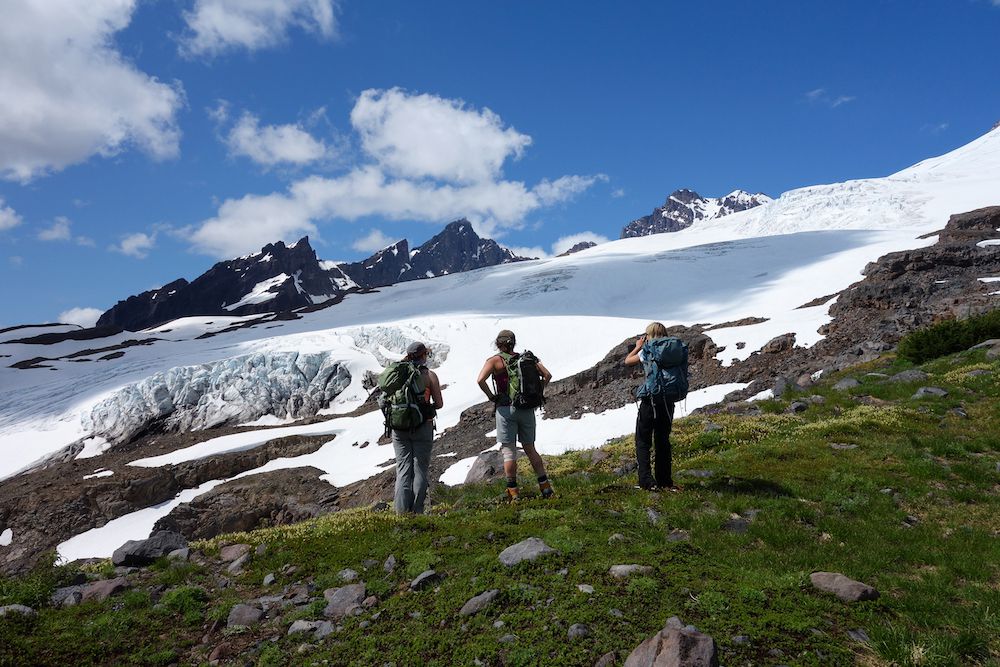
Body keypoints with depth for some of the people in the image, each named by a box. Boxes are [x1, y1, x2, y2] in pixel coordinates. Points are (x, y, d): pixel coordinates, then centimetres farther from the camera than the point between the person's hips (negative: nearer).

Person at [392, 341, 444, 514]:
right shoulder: (430, 375, -4)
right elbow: (439, 404, -2)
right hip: (422, 427, -2)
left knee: (402, 469, 8)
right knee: (420, 469, 6)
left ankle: (401, 511, 5)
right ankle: (417, 511, 6)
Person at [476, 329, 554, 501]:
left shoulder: (495, 360, -3)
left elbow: (480, 380, -18)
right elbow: (547, 375, 5)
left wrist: (491, 397, -5)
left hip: (506, 409, -4)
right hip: (527, 409, 4)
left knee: (508, 451, 2)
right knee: (530, 449, 15)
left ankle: (513, 493, 3)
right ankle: (545, 486, 13)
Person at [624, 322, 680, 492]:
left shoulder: (647, 351, -7)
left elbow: (627, 361, 6)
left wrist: (638, 347, 21)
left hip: (650, 399, -5)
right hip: (668, 400, 5)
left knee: (643, 441, 4)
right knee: (663, 441, 16)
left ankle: (646, 481, -4)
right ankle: (664, 481, 20)